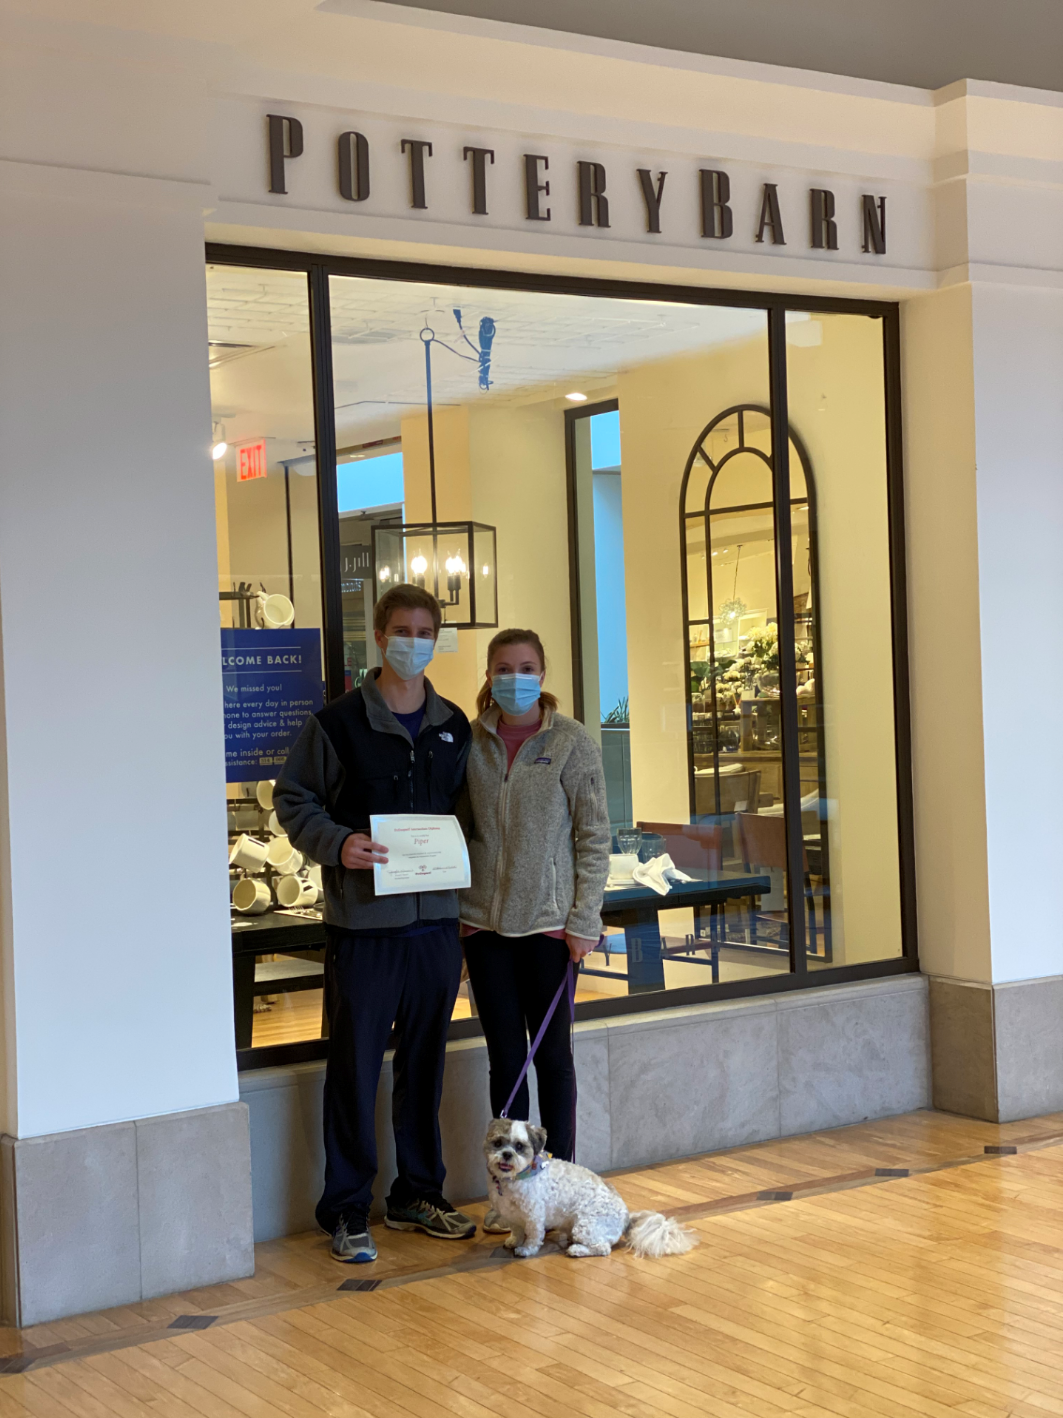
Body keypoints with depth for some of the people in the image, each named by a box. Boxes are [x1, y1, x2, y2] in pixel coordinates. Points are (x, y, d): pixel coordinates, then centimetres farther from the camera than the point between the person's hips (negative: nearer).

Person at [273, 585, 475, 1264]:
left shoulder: (455, 728, 11)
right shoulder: (338, 723, -4)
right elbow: (293, 800, -1)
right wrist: (338, 844, -18)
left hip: (437, 920, 5)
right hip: (363, 922, -4)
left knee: (426, 1062, 13)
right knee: (355, 1067, 0)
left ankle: (420, 1194, 26)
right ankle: (348, 1211, 10)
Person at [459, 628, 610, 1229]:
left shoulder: (572, 741, -4)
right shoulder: (472, 741, 4)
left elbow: (595, 836, -4)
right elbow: (461, 827, 10)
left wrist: (583, 920, -9)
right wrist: (455, 908, 3)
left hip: (549, 920, -3)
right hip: (485, 922, 3)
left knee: (552, 1053, 4)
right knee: (505, 1056, 8)